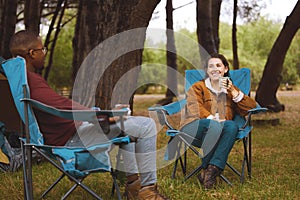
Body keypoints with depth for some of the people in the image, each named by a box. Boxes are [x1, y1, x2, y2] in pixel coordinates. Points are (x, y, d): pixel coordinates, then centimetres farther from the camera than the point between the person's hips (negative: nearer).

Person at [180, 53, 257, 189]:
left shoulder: (231, 90, 26)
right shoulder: (197, 87, 19)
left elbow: (251, 107, 10)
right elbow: (194, 109, -2)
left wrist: (233, 91, 1)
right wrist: (213, 119, -20)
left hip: (218, 134, 2)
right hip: (193, 129, -2)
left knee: (232, 125, -32)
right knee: (214, 125, -36)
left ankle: (212, 170, -39)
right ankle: (206, 168, -31)